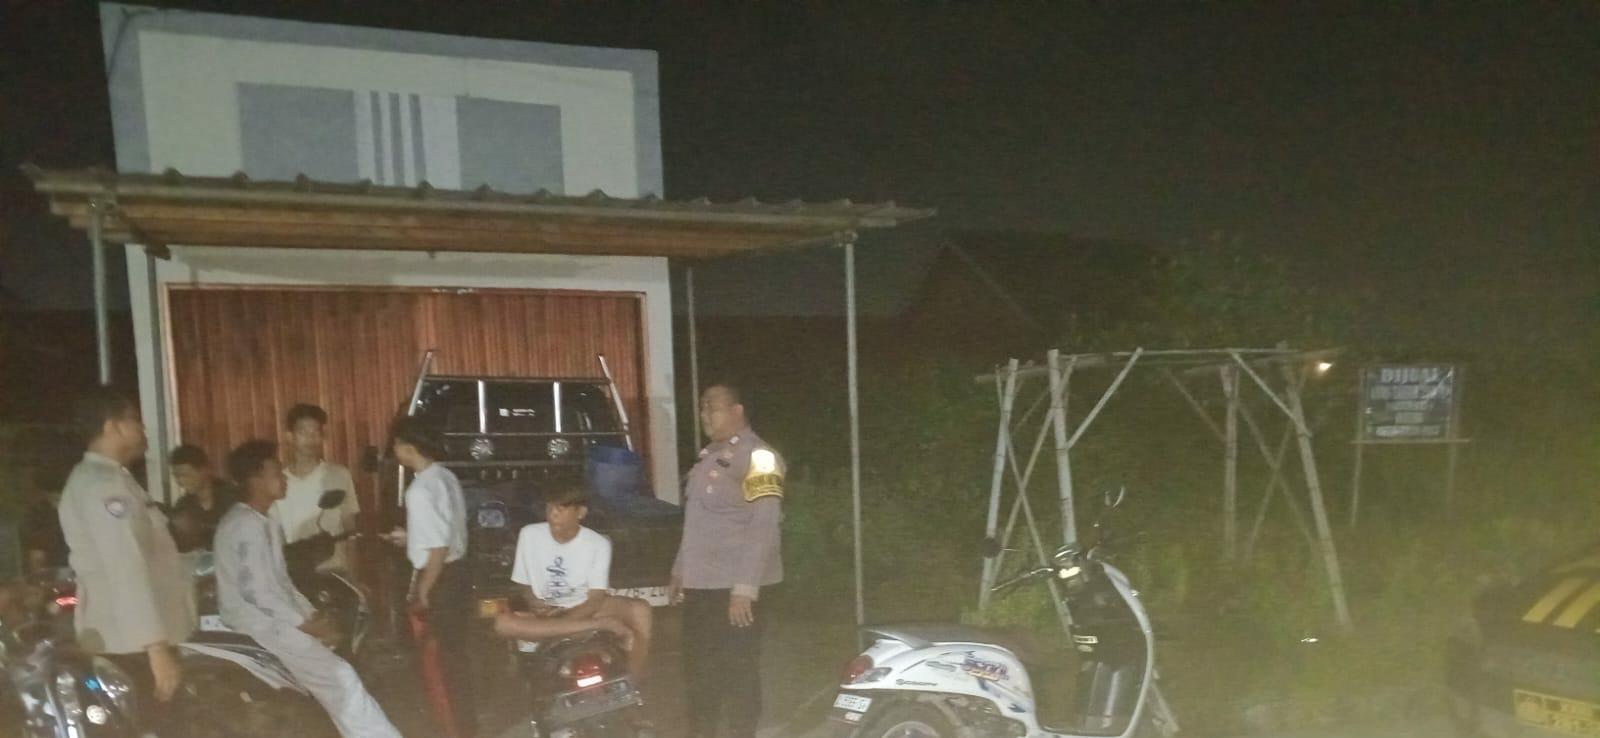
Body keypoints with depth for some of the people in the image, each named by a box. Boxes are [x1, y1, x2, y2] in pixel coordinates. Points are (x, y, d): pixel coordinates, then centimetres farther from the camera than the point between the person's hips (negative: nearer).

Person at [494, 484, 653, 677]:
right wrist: (539, 607, -20)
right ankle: (603, 625, -31)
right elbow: (525, 587, 1)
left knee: (639, 609, -31)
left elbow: (596, 600, -13)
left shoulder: (598, 544, -12)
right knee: (503, 622, -32)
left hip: (585, 609, -2)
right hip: (547, 612, 2)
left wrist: (563, 617, -28)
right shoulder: (529, 535, -8)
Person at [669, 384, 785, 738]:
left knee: (738, 672, 0)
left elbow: (763, 527, -19)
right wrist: (680, 571, 20)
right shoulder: (709, 456, 15)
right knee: (699, 669, 16)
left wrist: (745, 588, -24)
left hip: (734, 587, -8)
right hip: (700, 584, 8)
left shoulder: (758, 457, -12)